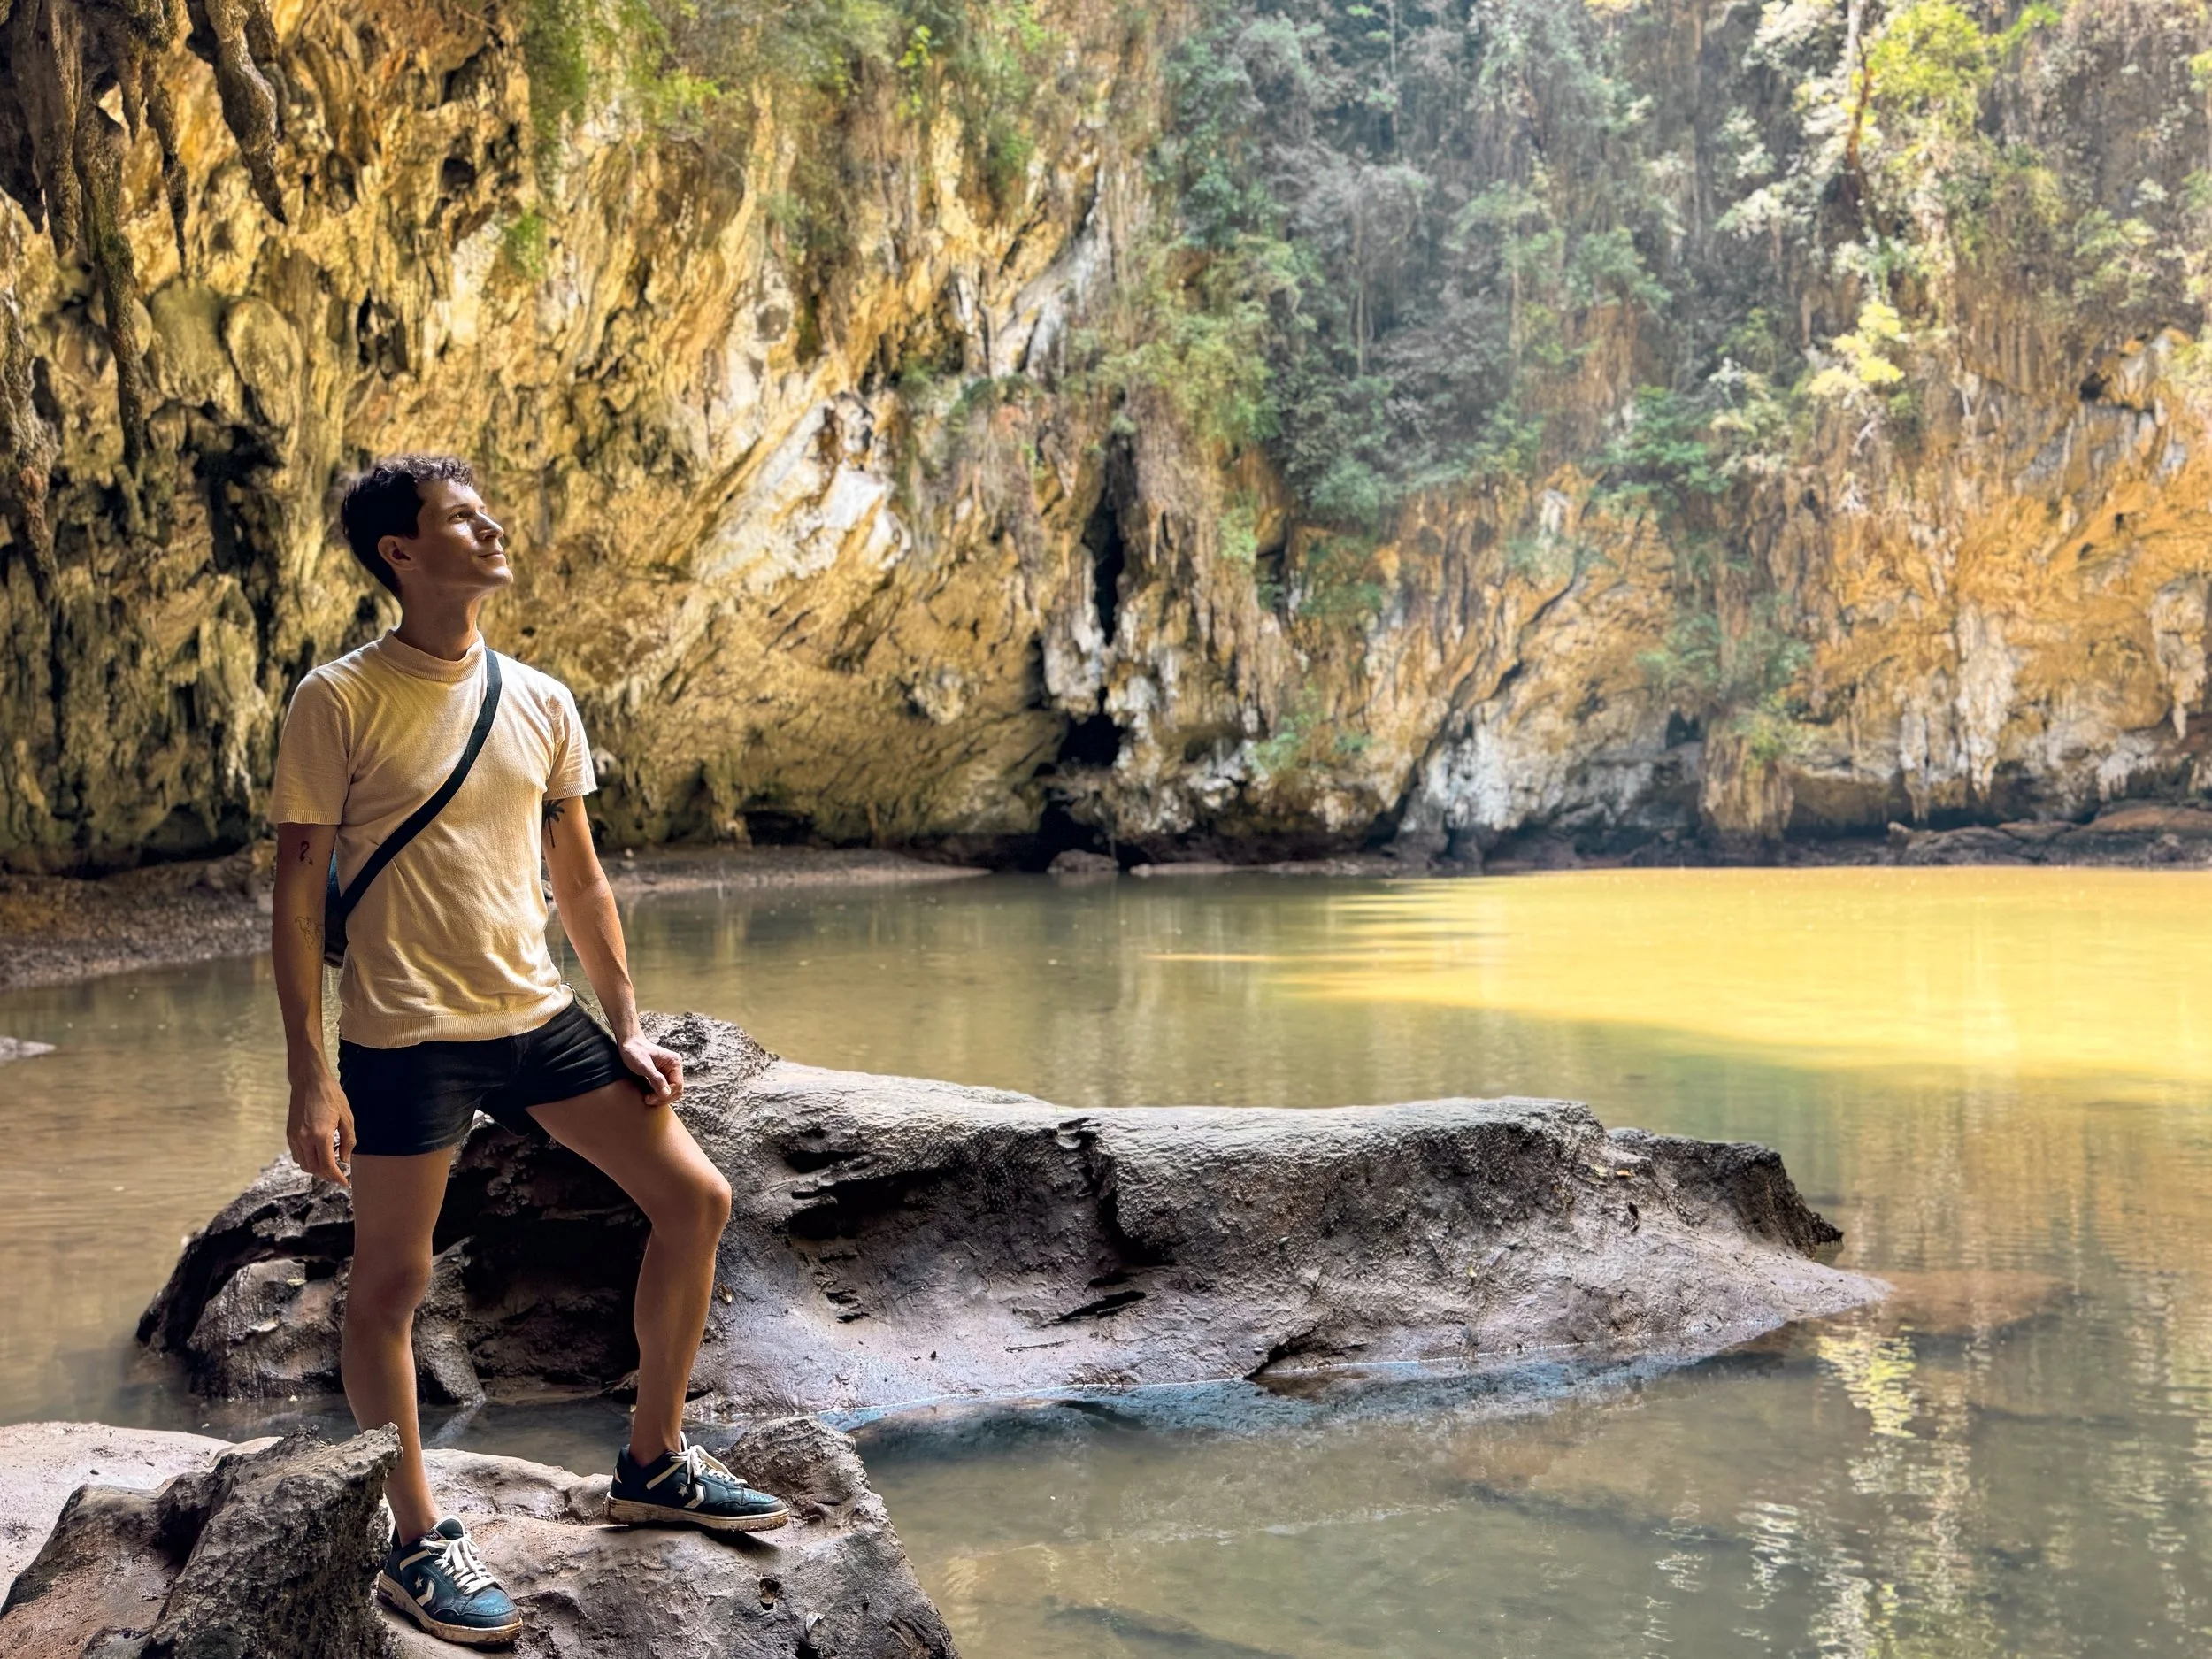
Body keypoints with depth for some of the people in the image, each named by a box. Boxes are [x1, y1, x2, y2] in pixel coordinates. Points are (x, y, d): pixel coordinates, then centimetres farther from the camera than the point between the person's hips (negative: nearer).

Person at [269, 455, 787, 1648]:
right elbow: (297, 894, -8)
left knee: (695, 1199, 5)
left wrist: (628, 1026, 10)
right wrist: (311, 1077, -13)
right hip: (406, 1035, -5)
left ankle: (654, 1463, 21)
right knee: (388, 1286, 1)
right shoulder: (339, 702, -7)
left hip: (539, 1016, 6)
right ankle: (415, 1544, 18)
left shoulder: (541, 703, 8)